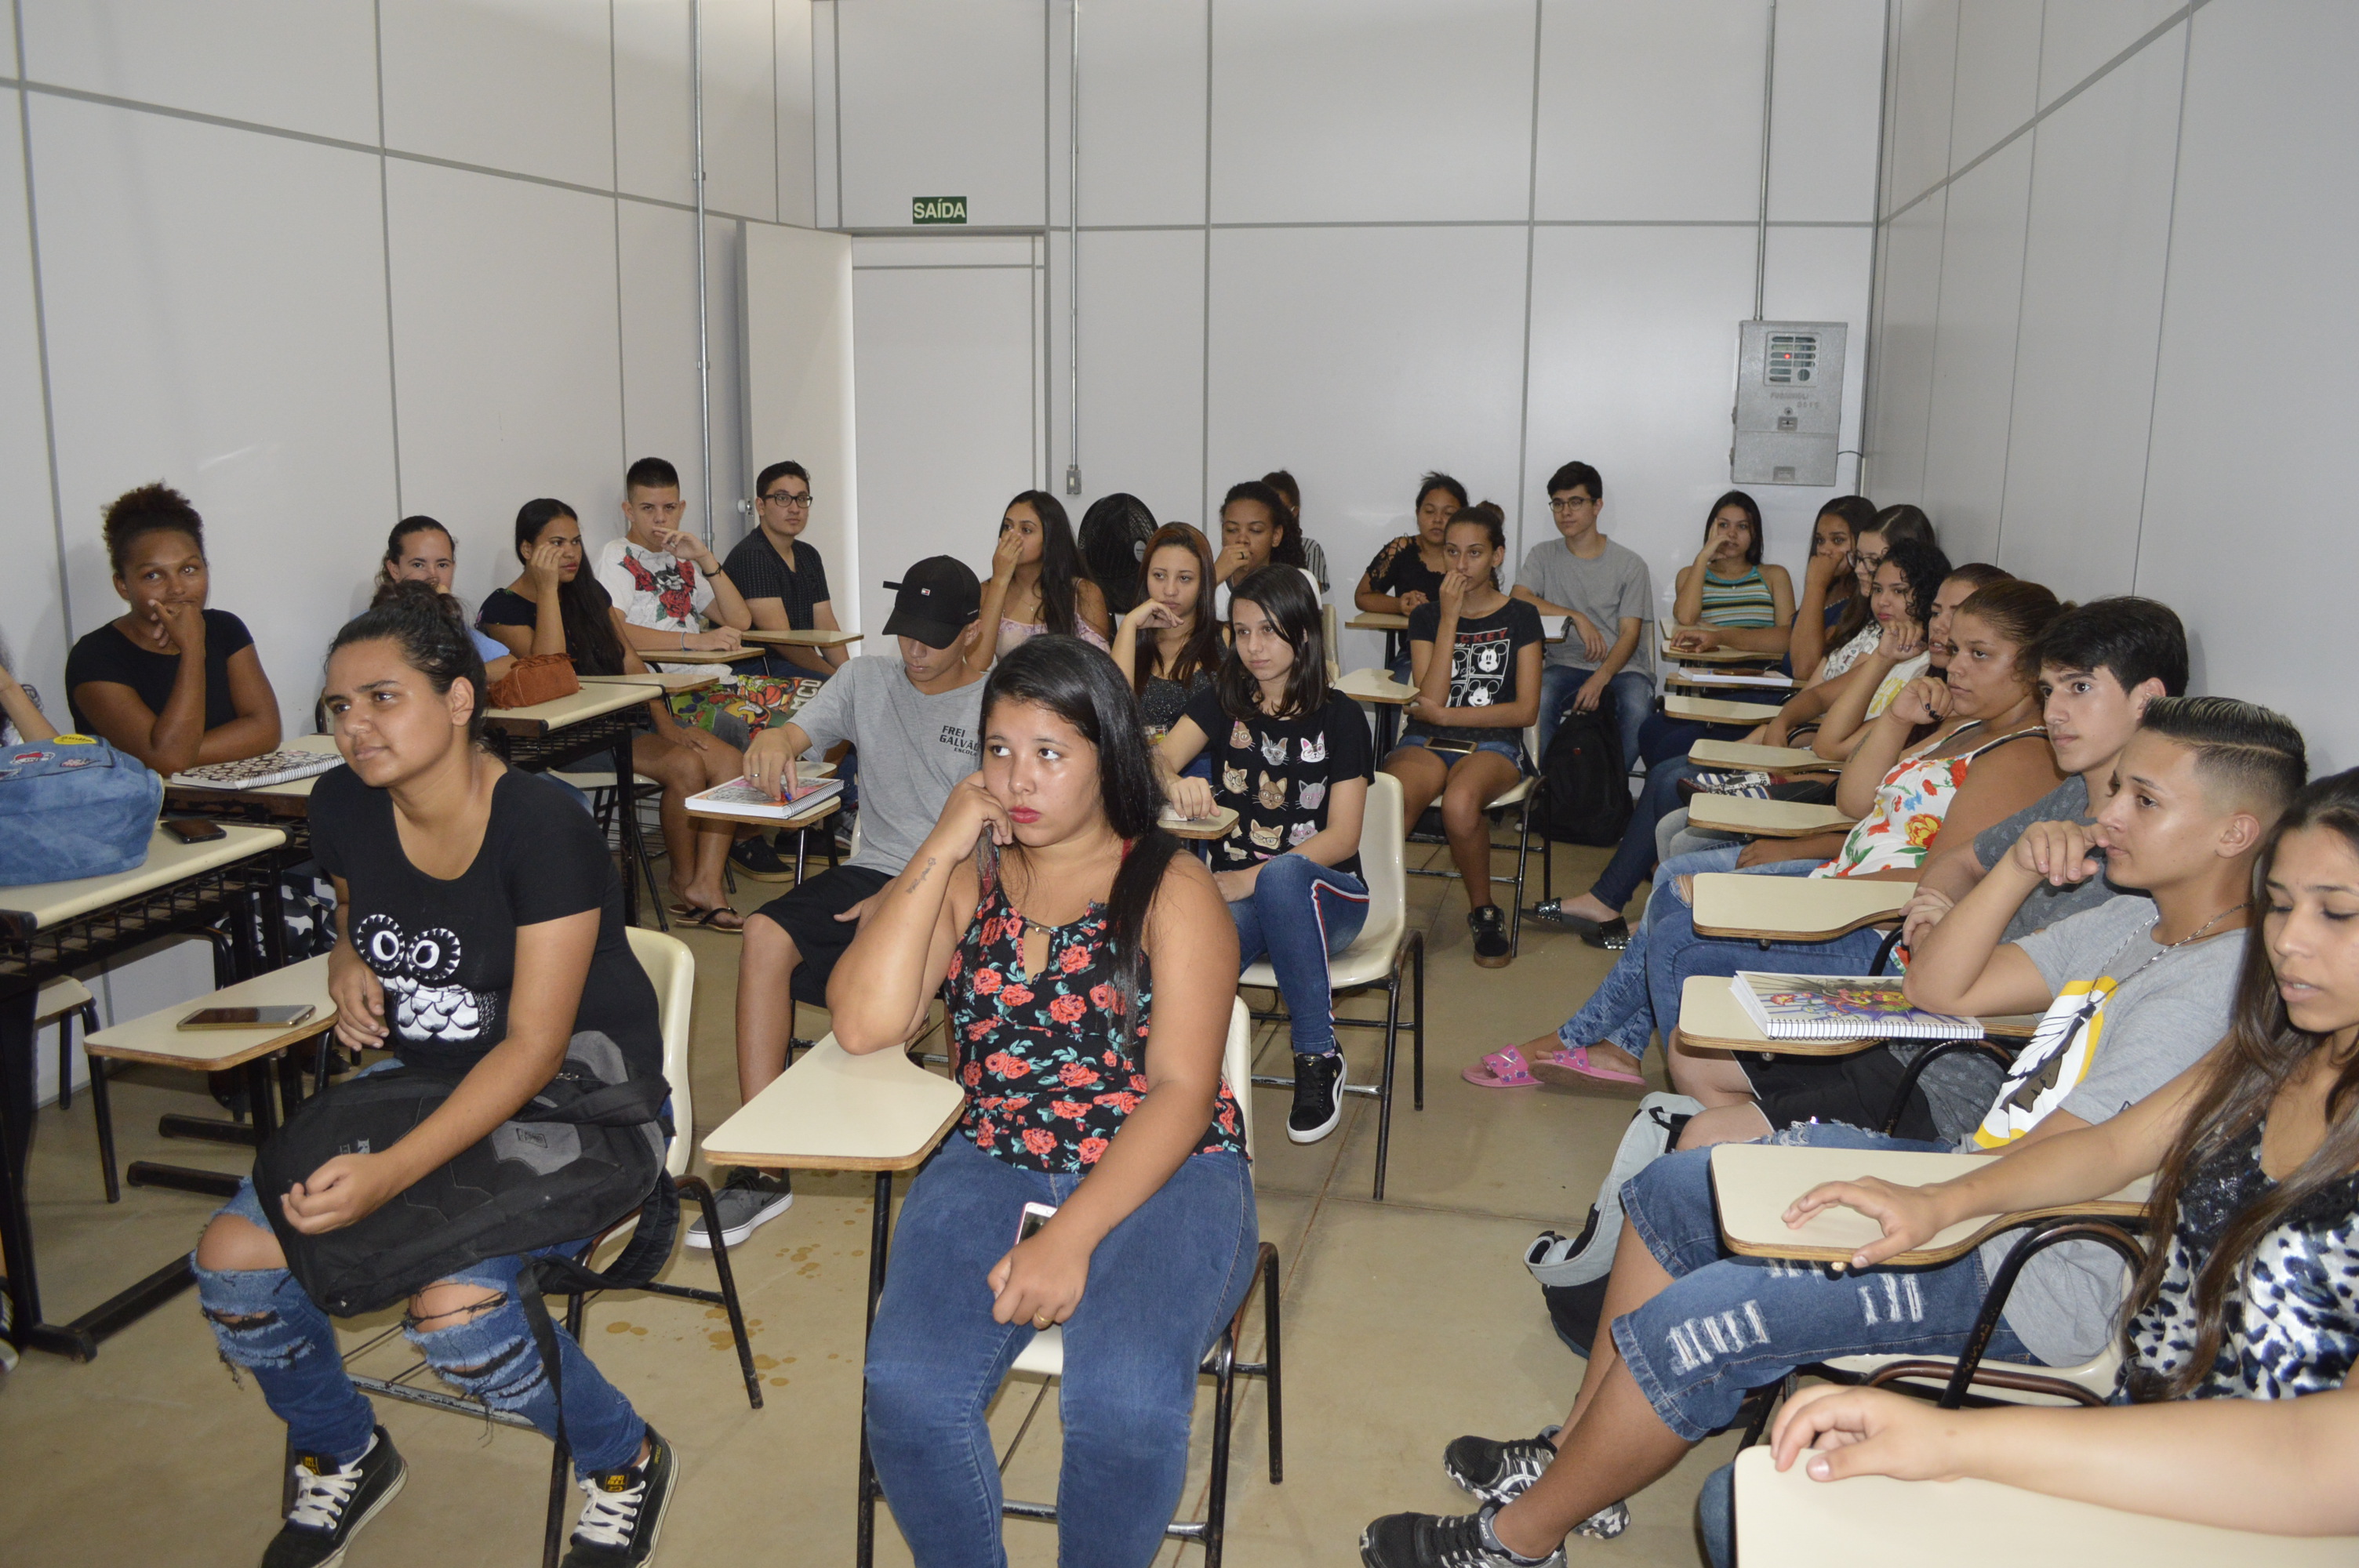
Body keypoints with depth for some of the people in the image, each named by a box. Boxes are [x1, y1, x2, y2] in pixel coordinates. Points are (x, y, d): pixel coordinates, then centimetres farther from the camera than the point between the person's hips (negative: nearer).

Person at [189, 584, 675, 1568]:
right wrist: (347, 964, -3)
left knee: (455, 1310, -28)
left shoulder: (540, 827, -23)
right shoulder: (344, 807, -2)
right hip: (419, 1075, 7)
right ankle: (342, 1458, 21)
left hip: (569, 1088, -7)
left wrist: (394, 1172, -35)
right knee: (234, 1260, -9)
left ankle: (625, 1465, 3)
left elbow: (534, 1046, -25)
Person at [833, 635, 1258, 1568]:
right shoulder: (967, 879, 10)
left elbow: (1182, 1089, -9)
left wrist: (1071, 1240, -20)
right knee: (907, 1389, -23)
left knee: (1125, 1404, -29)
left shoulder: (1171, 889, 0)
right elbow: (863, 1025, -5)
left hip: (1161, 1171, -2)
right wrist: (940, 851, -8)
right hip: (993, 1163, 3)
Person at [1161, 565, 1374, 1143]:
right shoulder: (1221, 703, 7)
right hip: (1234, 891, 1)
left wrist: (1252, 878, -19)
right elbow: (1157, 759, -11)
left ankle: (1318, 1057, -25)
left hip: (1323, 893, -1)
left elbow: (1342, 836, -6)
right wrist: (1176, 784, -37)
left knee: (1283, 874, -40)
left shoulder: (1337, 715, 1)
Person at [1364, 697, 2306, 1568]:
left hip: (2028, 1279, -10)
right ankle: (1580, 1454, 18)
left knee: (1691, 1325, -18)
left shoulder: (2214, 987, -23)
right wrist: (2018, 870, -4)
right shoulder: (2135, 927, 8)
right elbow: (1938, 989, 9)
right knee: (1668, 1192, 10)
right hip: (1965, 1174, 10)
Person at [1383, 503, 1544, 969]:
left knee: (1460, 802, -38)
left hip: (1492, 744, -1)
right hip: (1426, 742, 1)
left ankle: (1483, 911, -14)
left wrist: (1445, 714, -5)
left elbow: (1526, 710, 2)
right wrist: (1449, 619, -4)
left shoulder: (1519, 618, 10)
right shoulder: (1426, 617, 14)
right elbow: (1432, 697, -2)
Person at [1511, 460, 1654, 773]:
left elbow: (1630, 634, -4)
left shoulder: (1629, 564, 3)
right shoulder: (1542, 556, 10)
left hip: (1621, 666, -1)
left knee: (1637, 709, -33)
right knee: (1538, 699, -33)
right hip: (1564, 664, 1)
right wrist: (1576, 617, -16)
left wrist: (1600, 679, -21)